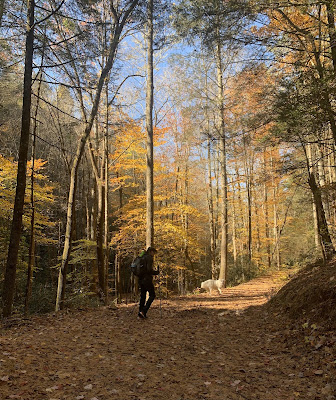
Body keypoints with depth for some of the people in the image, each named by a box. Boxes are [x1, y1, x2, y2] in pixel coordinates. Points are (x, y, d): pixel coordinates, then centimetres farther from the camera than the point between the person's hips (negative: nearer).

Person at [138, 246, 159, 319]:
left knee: (142, 296, 13)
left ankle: (140, 313, 13)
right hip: (147, 279, -8)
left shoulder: (142, 258, 15)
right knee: (152, 295, 1)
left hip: (141, 279, 9)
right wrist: (156, 272, -6)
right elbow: (149, 269, -20)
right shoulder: (149, 258, -11)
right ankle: (143, 311, -9)